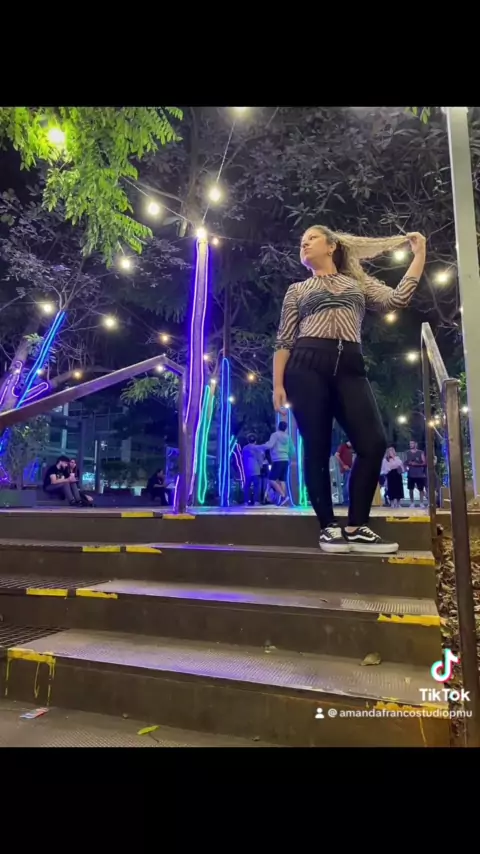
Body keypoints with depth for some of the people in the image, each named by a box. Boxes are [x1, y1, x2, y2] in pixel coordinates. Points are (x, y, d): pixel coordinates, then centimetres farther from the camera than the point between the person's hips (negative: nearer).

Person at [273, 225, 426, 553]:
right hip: (307, 367, -1)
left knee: (374, 442, -12)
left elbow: (398, 299, 9)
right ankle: (328, 526, 3)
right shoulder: (297, 290, 20)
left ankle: (356, 528, -3)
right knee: (317, 448, -6)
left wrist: (419, 254, 13)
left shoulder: (359, 282, 25)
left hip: (350, 368, 2)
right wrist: (278, 384, 1)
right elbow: (284, 340, 12)